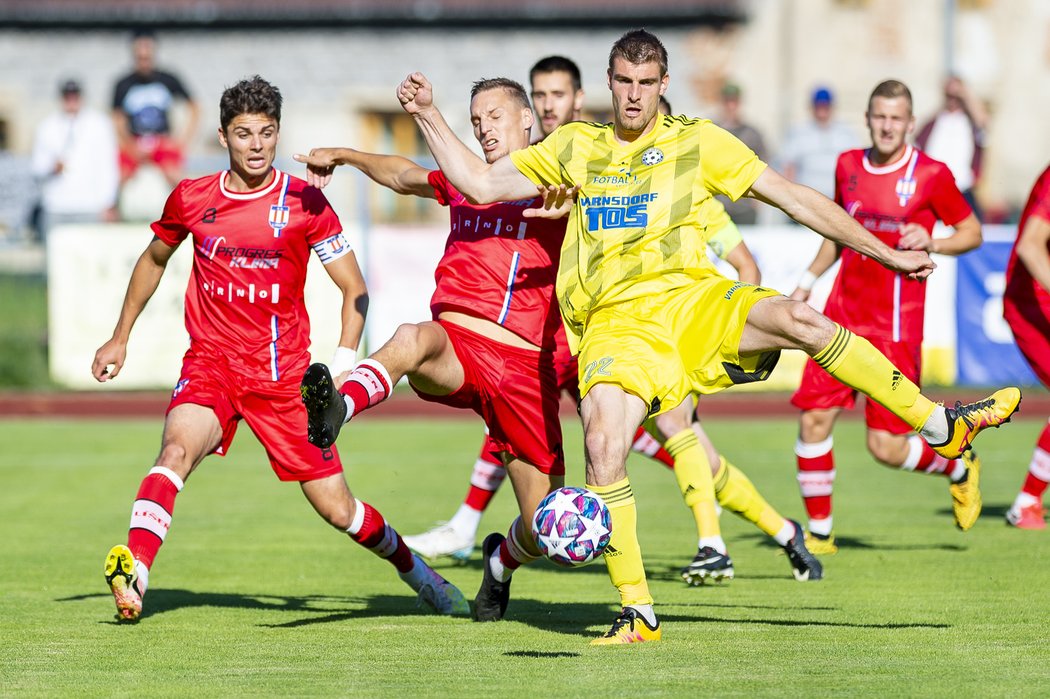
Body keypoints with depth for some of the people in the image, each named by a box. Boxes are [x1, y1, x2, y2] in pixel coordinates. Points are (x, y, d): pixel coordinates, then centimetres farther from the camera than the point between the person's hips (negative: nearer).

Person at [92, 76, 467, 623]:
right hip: (209, 365, 1)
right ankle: (133, 575, -43)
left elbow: (354, 289, 1)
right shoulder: (191, 199, 2)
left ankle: (416, 572, 29)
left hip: (284, 371, -1)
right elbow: (154, 259, 23)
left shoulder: (304, 202, -4)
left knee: (336, 507, 2)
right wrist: (120, 338, 24)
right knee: (178, 445, -32)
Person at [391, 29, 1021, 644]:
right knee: (603, 446, -26)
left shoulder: (697, 142, 11)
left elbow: (795, 199, 11)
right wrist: (427, 113, 10)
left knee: (799, 319, -29)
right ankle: (637, 614, -15)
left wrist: (889, 255, 10)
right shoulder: (575, 148, 17)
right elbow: (479, 183, 20)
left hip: (691, 298, -1)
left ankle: (941, 427, -17)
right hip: (615, 322, 1)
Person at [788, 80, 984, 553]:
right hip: (843, 314, 4)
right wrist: (807, 282, 17)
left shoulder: (931, 175, -6)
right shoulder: (848, 166, 8)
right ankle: (819, 533, 10)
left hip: (896, 326, -4)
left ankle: (960, 468, 26)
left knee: (886, 447, -6)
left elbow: (973, 233, 3)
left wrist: (930, 243, -15)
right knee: (813, 419, -6)